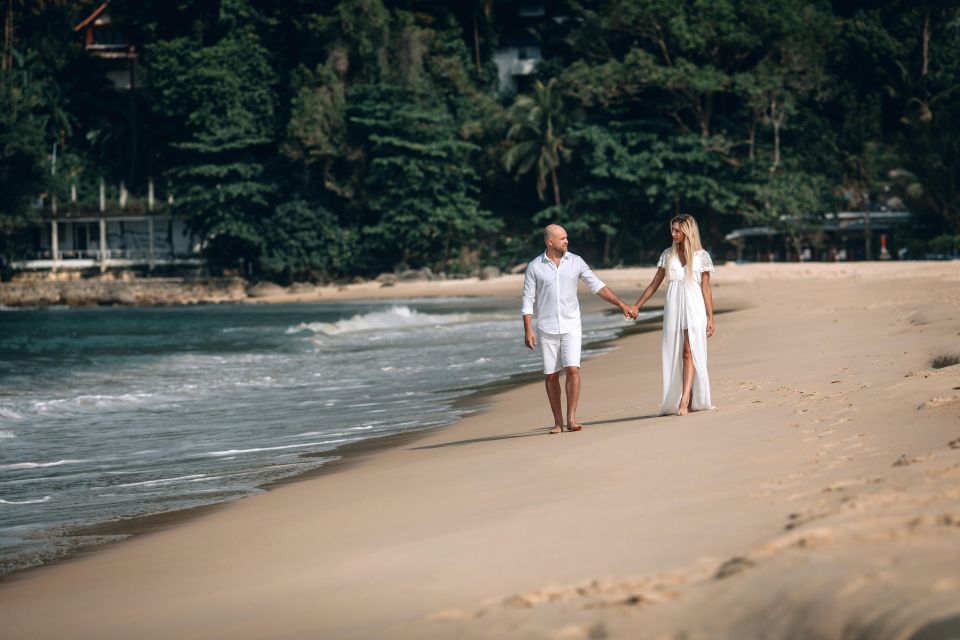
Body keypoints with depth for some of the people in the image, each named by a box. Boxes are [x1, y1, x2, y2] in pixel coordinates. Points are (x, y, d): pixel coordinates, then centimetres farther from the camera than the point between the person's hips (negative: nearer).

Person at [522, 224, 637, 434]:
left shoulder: (575, 261, 3)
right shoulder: (535, 267, -1)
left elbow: (597, 286, 5)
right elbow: (528, 301, 0)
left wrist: (621, 304, -1)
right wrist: (528, 330, -8)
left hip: (571, 327, 0)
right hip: (547, 329, 0)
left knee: (572, 369, -13)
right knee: (551, 376, 3)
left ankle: (571, 418, -9)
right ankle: (558, 421, 11)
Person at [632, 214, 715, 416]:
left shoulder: (702, 256, 3)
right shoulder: (668, 255, 10)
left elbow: (706, 289, 4)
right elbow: (654, 285, 13)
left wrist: (710, 318, 1)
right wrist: (636, 306, 8)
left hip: (694, 308, -3)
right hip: (673, 308, 3)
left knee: (689, 352, -13)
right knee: (673, 354, 1)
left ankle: (685, 400, -22)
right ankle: (674, 402, 3)